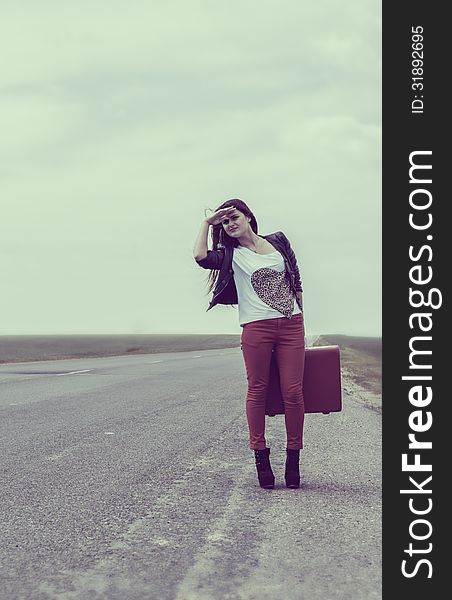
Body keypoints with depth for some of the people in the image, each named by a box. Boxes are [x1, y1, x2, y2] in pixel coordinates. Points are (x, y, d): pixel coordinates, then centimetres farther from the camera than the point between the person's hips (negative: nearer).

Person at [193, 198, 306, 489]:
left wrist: (301, 319, 15)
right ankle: (260, 455, 7)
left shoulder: (278, 241, 14)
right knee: (258, 391, 0)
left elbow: (296, 280, 19)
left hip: (291, 325, 1)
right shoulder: (231, 254, 7)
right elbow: (201, 257, -13)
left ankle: (294, 457, 4)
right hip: (256, 328, -1)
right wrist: (207, 223, -1)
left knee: (293, 391, -3)